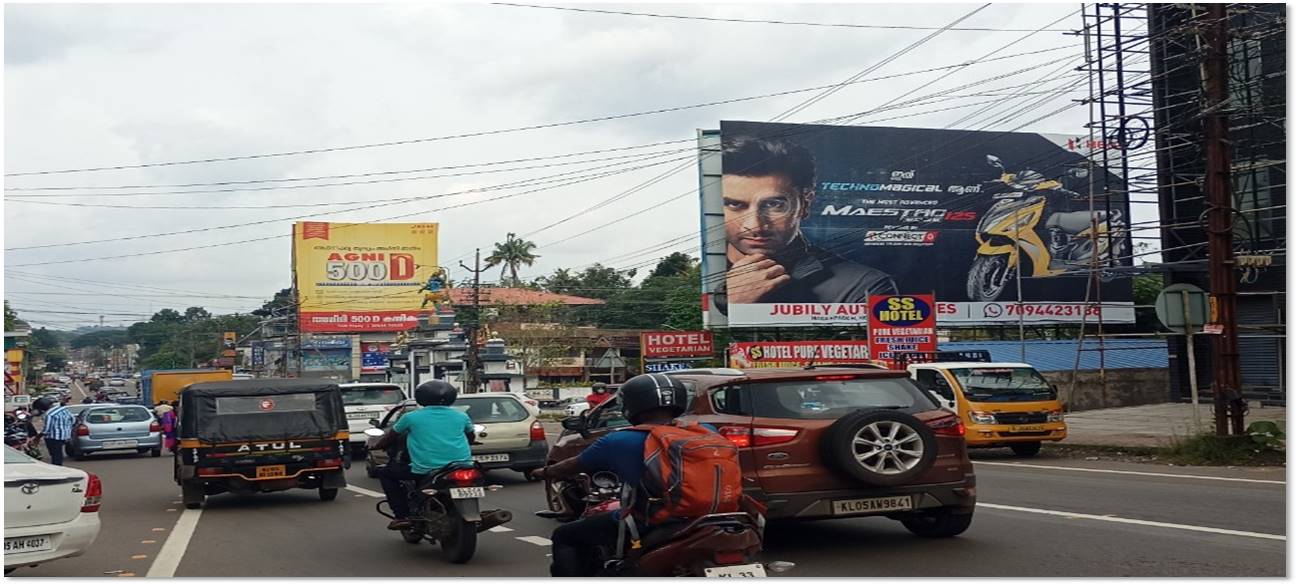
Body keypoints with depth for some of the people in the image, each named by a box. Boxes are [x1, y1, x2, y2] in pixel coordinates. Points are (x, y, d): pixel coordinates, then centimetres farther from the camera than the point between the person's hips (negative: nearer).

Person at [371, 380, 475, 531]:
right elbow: (470, 438, 27)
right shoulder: (461, 416, 10)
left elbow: (391, 437, 18)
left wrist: (376, 446, 38)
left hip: (426, 470, -3)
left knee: (385, 472, 18)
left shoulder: (411, 417, 3)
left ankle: (402, 516, 8)